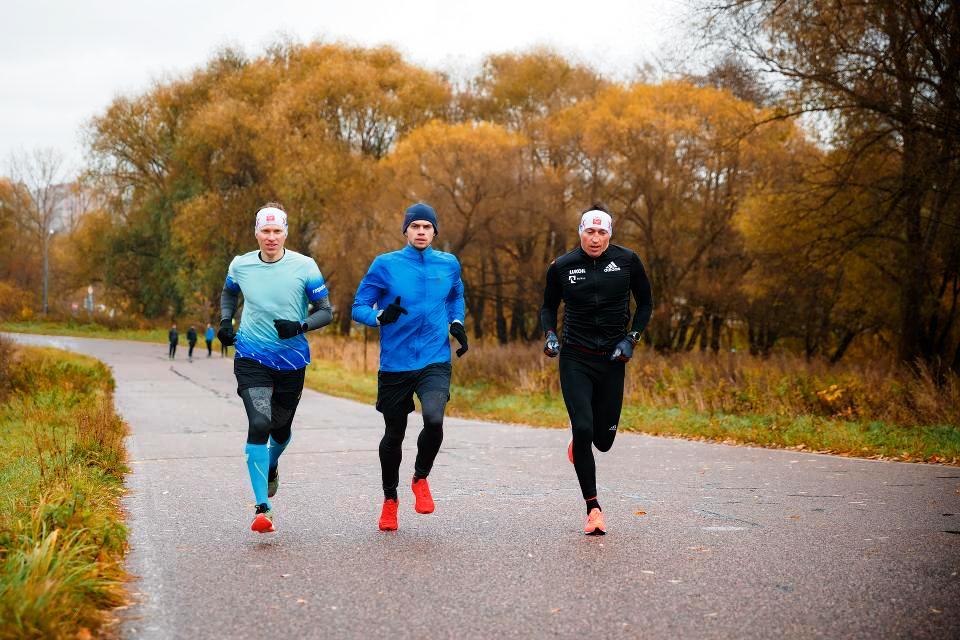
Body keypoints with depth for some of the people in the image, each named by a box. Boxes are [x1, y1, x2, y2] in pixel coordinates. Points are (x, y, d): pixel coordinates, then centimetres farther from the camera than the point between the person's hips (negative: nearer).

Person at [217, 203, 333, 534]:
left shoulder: (305, 267, -8)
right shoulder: (240, 265, -2)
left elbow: (325, 311, -4)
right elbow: (229, 294, 20)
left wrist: (300, 326, -22)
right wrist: (225, 321, 3)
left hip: (291, 360, 1)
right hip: (251, 359, -1)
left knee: (281, 429, 16)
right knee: (259, 424, -18)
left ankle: (271, 466, 53)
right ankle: (262, 508, -15)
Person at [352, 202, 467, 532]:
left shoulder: (449, 264, 6)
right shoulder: (385, 264, -3)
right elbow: (358, 307, -1)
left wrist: (456, 324, 8)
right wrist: (381, 316, -22)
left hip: (435, 362, 1)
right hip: (395, 365, 0)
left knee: (434, 418, -25)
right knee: (393, 435, 11)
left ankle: (421, 479, 4)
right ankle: (390, 498, 36)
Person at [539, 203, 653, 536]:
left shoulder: (627, 261, -3)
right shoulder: (562, 267, -3)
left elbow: (645, 303, 8)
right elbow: (548, 307, 12)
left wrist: (631, 338, -4)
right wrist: (550, 335, -7)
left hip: (612, 360, 1)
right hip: (575, 360, -1)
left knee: (603, 440, 5)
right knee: (583, 428, -15)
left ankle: (578, 443, 45)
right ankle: (593, 508, -3)